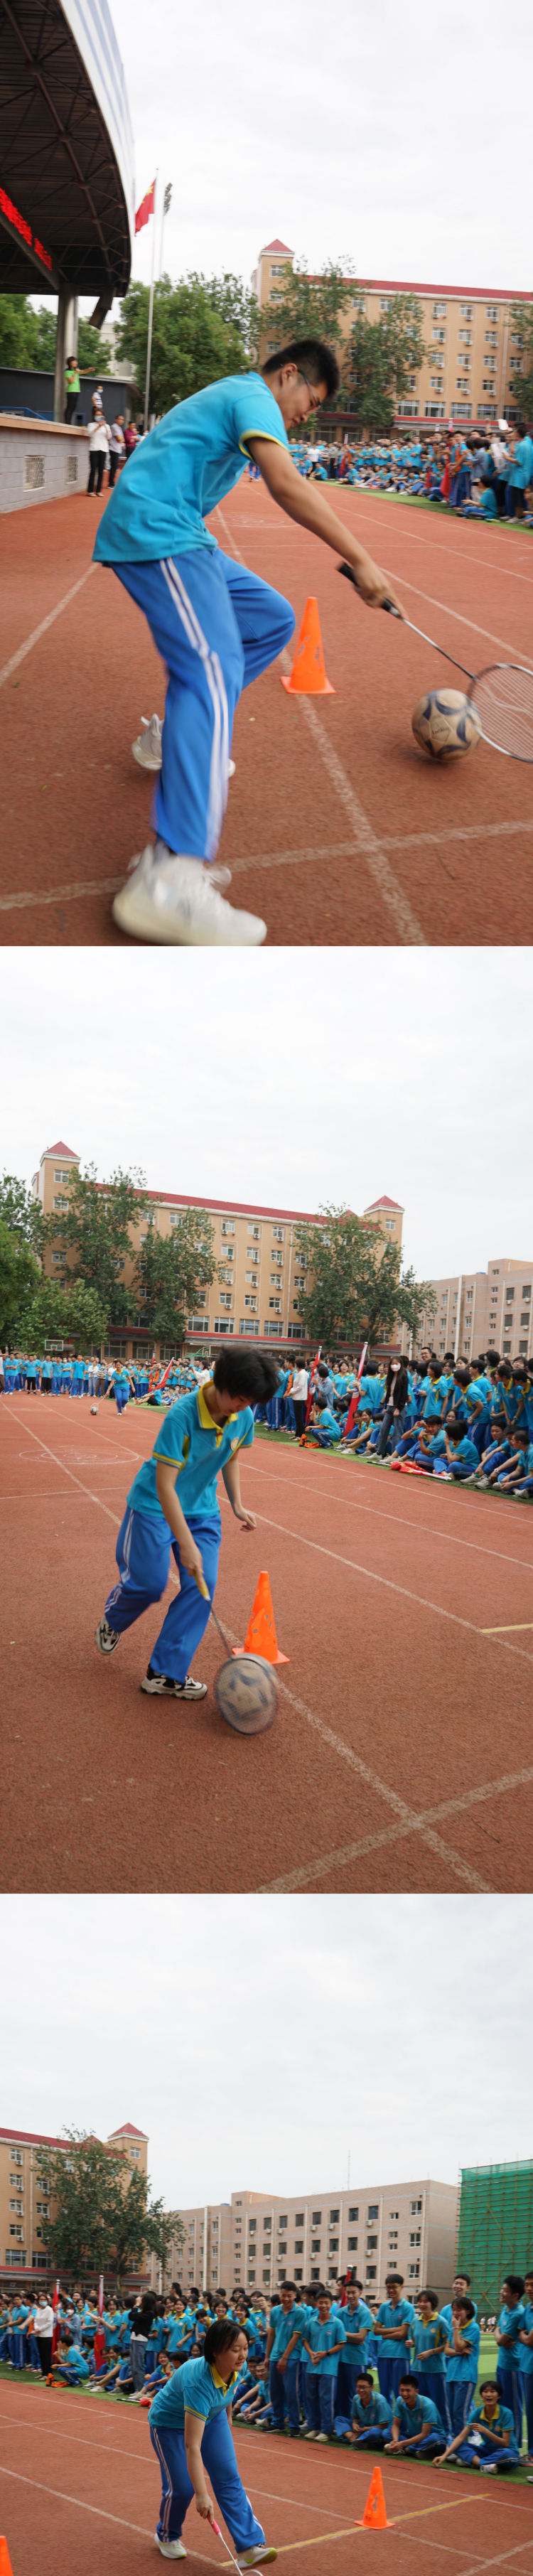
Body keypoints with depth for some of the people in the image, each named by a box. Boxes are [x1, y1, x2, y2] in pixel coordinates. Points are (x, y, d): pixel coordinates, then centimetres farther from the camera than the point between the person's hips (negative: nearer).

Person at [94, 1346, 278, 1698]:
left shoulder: (243, 1417, -12)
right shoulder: (182, 1416, -32)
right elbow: (165, 1485, -31)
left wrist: (237, 1505, -1)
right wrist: (187, 1545, -33)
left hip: (202, 1510, 6)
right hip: (155, 1507, -6)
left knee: (202, 1586, -6)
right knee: (147, 1583, -2)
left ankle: (166, 1673, 2)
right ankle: (112, 1621, 35)